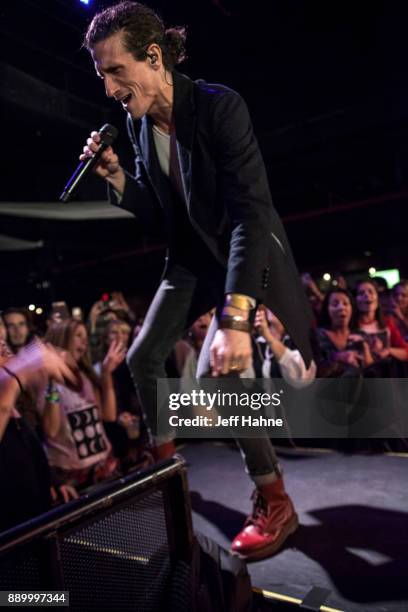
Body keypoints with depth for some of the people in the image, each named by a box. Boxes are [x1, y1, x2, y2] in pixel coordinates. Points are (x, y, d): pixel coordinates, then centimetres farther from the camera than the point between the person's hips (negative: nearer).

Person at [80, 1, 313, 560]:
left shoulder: (219, 106, -21)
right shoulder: (138, 122, 1)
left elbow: (251, 212, -31)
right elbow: (155, 215, 7)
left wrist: (235, 320, -41)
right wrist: (116, 177, -13)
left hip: (248, 257, -7)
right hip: (193, 258, 8)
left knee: (215, 375, -22)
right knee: (142, 358, 7)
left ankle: (275, 504, 1)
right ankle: (164, 456, 32)